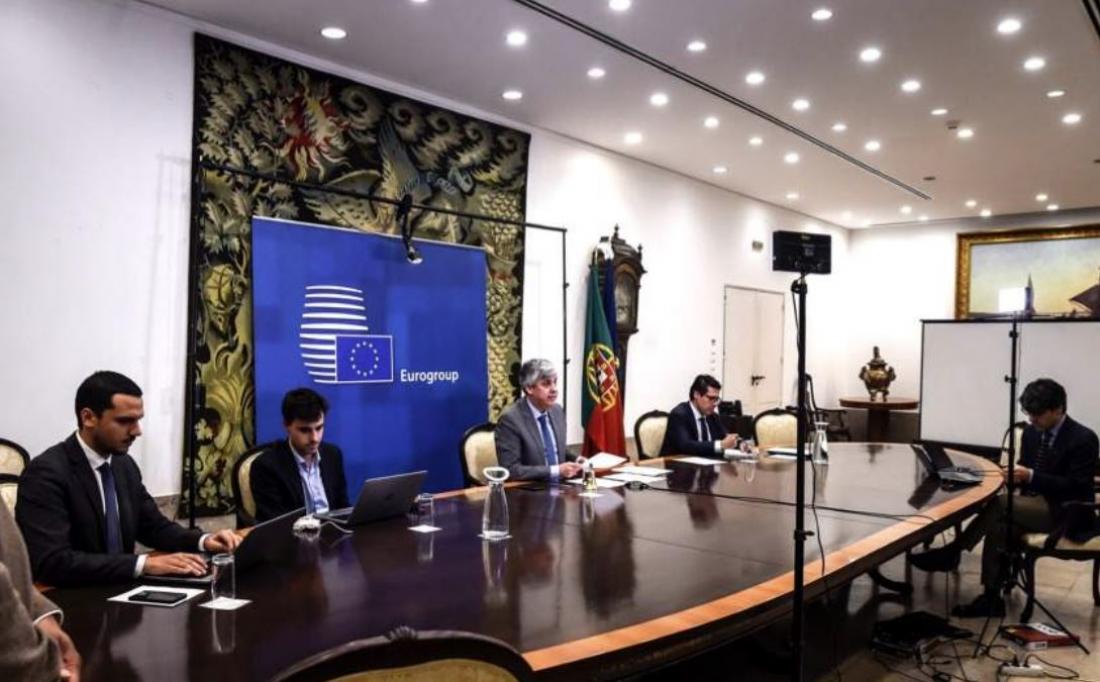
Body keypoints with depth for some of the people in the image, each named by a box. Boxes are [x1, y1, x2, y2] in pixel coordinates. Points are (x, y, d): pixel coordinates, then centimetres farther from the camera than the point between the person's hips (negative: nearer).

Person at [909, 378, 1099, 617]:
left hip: (1065, 512, -7)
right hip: (1036, 503, 7)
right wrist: (1017, 476, -9)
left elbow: (1075, 487, -19)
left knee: (1000, 503, -29)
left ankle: (952, 552, -20)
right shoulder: (1031, 432, 8)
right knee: (1002, 526, -26)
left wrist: (1031, 476, -27)